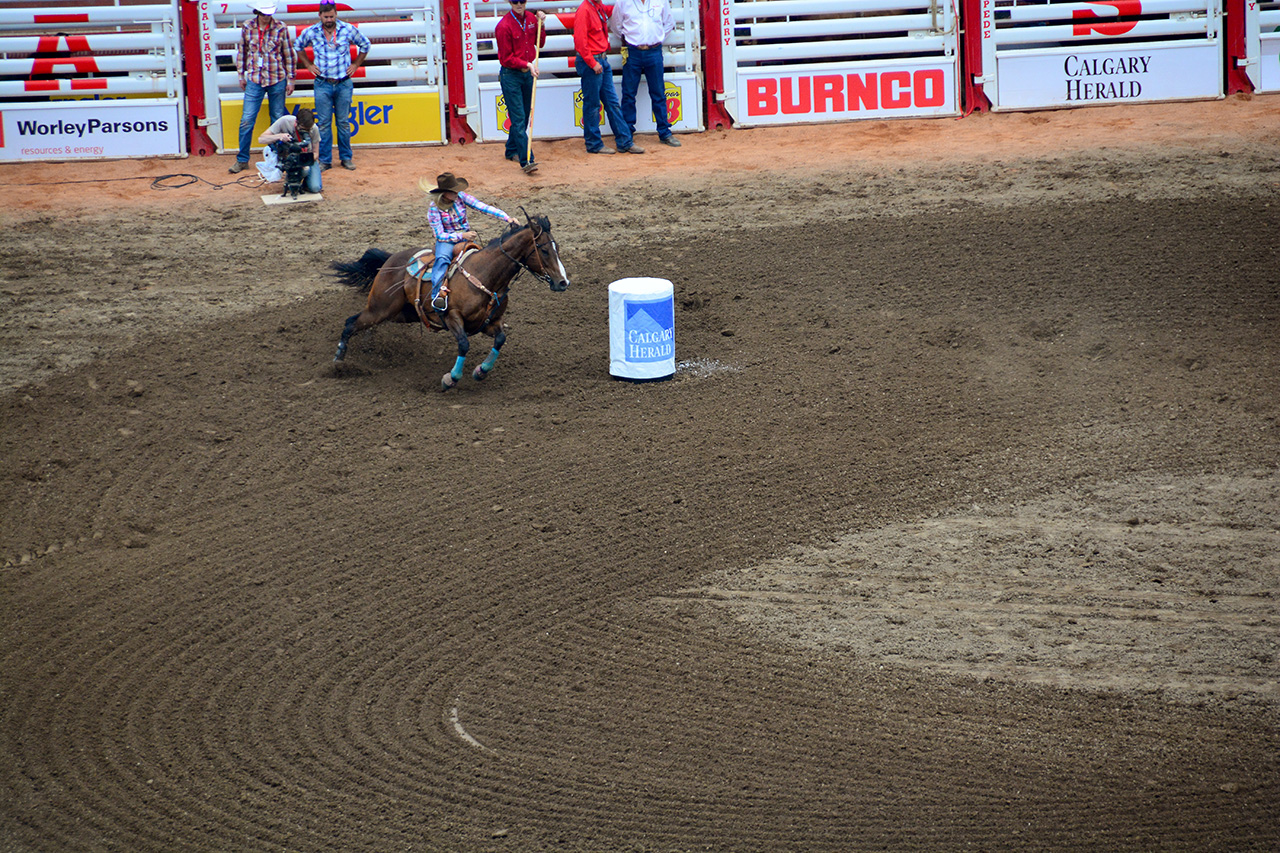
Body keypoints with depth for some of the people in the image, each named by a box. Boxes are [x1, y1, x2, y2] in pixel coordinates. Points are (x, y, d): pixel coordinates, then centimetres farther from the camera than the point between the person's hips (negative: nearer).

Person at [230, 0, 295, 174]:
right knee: (247, 120, -2)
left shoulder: (280, 29, -5)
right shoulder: (247, 27, -1)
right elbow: (241, 51, 10)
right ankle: (242, 160, 7)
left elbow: (289, 55, 1)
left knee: (278, 120, 8)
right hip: (254, 80, 1)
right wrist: (241, 75, 11)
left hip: (277, 80, -1)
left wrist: (290, 80, 2)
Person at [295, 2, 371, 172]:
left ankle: (346, 158, 15)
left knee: (343, 122, 6)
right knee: (324, 124, 0)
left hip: (344, 84, 0)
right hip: (322, 84, 0)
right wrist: (308, 65, 9)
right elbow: (298, 46, 18)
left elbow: (365, 45, 13)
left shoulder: (348, 30, -3)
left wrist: (355, 64, 7)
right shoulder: (311, 32, -2)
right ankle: (324, 160, 5)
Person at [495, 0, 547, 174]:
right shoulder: (504, 26, -15)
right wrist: (527, 64, -20)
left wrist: (541, 25, 0)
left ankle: (512, 151, 33)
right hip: (510, 75, -7)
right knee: (518, 119, -10)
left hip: (528, 74, 7)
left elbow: (540, 43, 14)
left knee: (524, 116, 15)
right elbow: (507, 58, -13)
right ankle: (526, 161, -16)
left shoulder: (531, 18, 4)